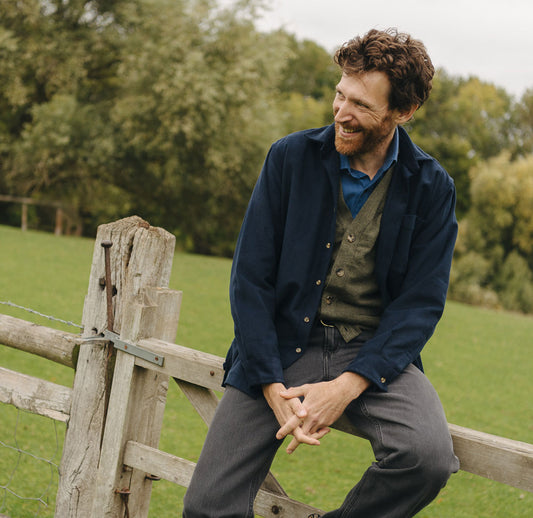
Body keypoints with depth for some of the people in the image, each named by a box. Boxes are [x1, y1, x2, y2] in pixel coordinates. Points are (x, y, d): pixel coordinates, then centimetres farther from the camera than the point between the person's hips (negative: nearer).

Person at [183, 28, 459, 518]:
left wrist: (346, 387, -17)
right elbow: (250, 279, -2)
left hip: (373, 352, 0)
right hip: (284, 345, 0)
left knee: (429, 455, -30)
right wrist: (274, 388, -14)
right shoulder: (291, 158, -2)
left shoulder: (431, 188, 0)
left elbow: (421, 302, -3)